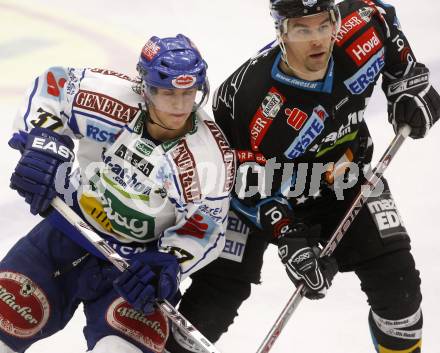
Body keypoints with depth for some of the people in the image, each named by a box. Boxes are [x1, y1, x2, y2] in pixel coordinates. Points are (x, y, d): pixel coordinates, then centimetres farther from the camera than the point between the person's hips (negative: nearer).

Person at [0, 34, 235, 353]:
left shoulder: (211, 155, -18)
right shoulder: (115, 100, -18)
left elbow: (204, 227, -15)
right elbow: (53, 85, -6)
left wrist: (166, 265, -32)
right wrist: (43, 141, -22)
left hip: (137, 258, -1)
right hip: (70, 225, 1)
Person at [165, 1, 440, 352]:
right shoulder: (248, 98, -35)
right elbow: (252, 184, -22)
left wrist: (411, 84, -3)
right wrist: (288, 238, -28)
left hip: (346, 183, 4)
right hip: (268, 192, -3)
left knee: (397, 281, -4)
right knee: (220, 290, -9)